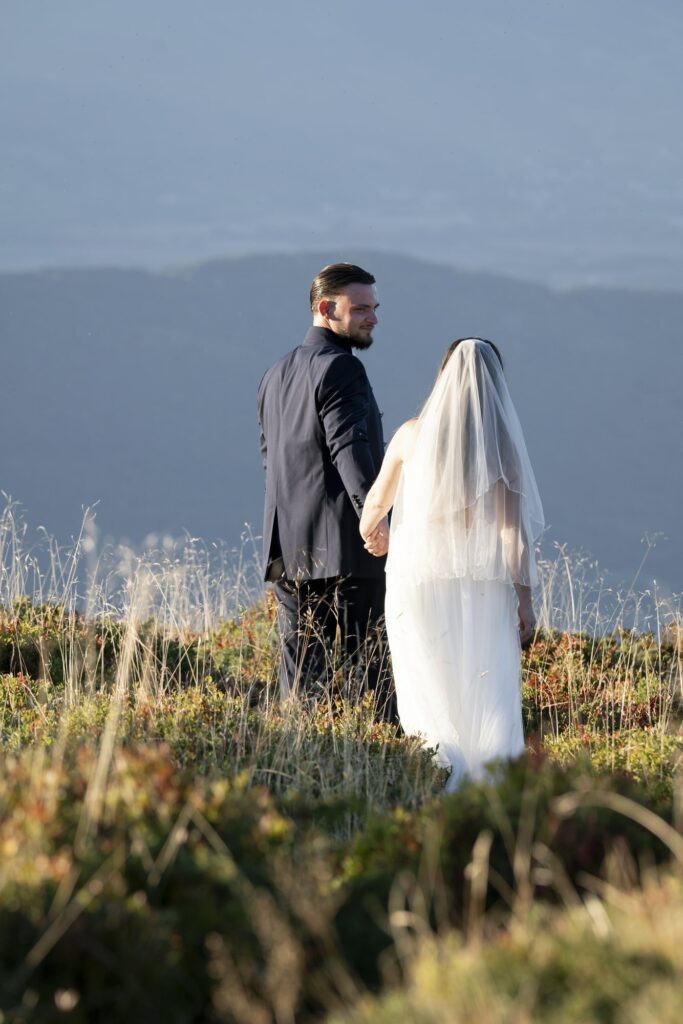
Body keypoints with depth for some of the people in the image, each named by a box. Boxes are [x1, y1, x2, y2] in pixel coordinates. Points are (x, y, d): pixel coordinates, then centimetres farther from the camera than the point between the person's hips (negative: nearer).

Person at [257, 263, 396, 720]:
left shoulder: (276, 375, 18)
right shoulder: (340, 367, -10)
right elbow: (350, 447, -23)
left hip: (289, 547, 8)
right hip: (344, 545, -8)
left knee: (301, 669, 5)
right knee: (370, 664, -5)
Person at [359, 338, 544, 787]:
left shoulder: (412, 435, 1)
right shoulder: (500, 441, -4)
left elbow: (376, 502, 16)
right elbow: (512, 527, -9)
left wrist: (367, 535, 39)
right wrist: (524, 598, -5)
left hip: (420, 579, 1)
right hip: (484, 583, -1)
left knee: (429, 694, 3)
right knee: (487, 698, 5)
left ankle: (444, 764, -23)